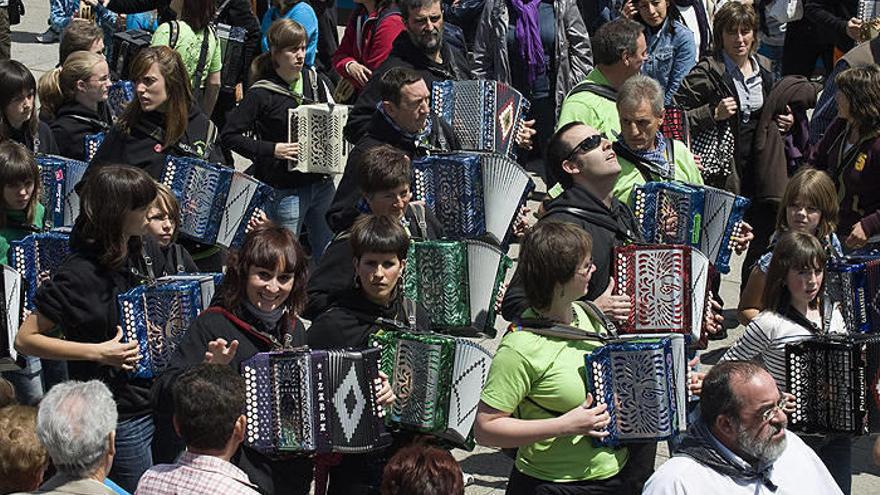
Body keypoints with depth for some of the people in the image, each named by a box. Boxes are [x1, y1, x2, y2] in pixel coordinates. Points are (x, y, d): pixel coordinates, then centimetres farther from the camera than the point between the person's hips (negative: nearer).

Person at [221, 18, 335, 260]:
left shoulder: (316, 81, 6)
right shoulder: (262, 94, -11)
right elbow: (230, 134, -12)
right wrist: (271, 150, -19)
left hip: (322, 183, 6)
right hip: (285, 190, -5)